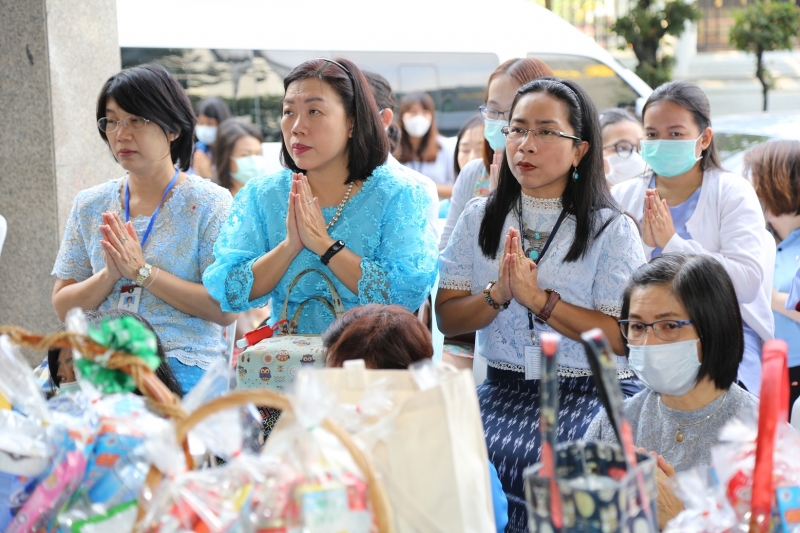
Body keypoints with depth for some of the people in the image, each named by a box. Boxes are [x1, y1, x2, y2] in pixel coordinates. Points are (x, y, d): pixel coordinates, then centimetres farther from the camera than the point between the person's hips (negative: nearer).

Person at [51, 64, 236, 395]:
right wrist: (109, 275, -9)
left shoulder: (209, 203, 1)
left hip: (182, 360, -4)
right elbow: (63, 308, 11)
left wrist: (142, 271, -13)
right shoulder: (89, 205, 13)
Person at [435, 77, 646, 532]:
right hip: (505, 388, 3)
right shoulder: (480, 218, 11)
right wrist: (497, 295, -12)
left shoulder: (612, 229, 0)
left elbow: (623, 337, -9)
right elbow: (447, 319, 7)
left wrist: (539, 299, -16)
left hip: (591, 391, -3)